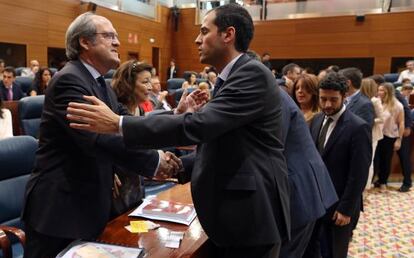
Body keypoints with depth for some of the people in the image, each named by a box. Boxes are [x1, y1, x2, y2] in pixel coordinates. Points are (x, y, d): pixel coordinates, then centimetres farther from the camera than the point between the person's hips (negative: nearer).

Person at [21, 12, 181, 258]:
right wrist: (153, 160, -26)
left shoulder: (101, 84, 12)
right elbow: (97, 138, -31)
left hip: (90, 202, 9)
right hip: (60, 206, -9)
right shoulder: (69, 80, -19)